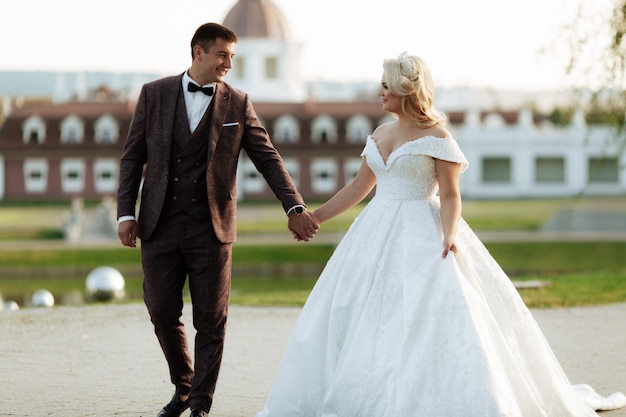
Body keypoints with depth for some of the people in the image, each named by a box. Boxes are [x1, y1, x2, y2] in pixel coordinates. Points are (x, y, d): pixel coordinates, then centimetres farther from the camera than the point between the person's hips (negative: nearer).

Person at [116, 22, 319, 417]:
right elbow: (133, 157, 6)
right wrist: (126, 213, -2)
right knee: (163, 312, 5)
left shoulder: (238, 104, 3)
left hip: (211, 228, -1)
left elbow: (269, 159, 3)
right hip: (160, 225, 1)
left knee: (211, 322, 0)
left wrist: (295, 207, -7)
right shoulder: (155, 94, 3)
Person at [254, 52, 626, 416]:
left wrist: (449, 236, -27)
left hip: (421, 236, -7)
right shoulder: (380, 134, 12)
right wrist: (315, 217, 18)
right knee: (354, 318, 6)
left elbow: (450, 196, -11)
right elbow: (358, 188, 19)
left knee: (425, 317, -13)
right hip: (378, 235, 7)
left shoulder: (436, 136, -8)